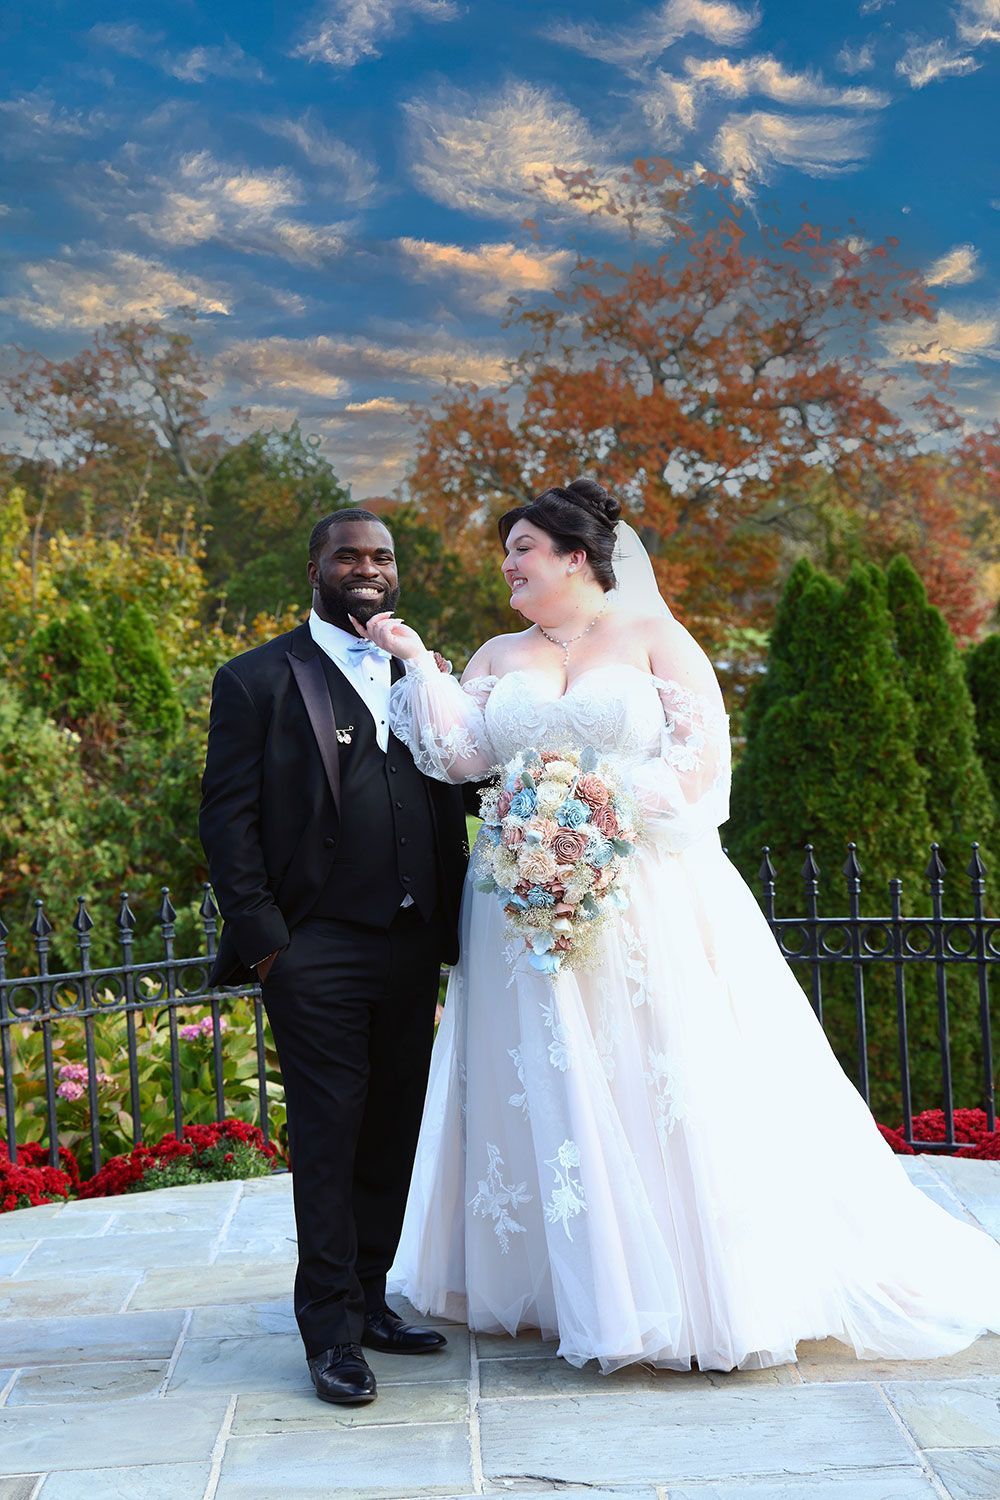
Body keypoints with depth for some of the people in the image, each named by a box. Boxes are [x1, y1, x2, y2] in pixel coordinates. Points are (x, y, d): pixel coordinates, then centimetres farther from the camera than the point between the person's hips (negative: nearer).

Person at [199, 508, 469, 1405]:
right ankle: (331, 1331, 11)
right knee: (327, 1140, 0)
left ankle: (368, 1299, 27)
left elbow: (456, 800, 18)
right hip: (318, 952, -5)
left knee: (393, 1135, 12)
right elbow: (227, 817, -4)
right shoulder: (259, 680, 1)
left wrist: (454, 920, 4)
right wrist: (262, 938, -11)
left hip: (413, 948, 5)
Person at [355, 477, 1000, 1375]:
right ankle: (589, 1291, 15)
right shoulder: (498, 659, 14)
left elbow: (704, 761, -5)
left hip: (648, 902, -3)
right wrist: (416, 662, -8)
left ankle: (717, 1289, 9)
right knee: (554, 1098, 4)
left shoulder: (654, 638, 4)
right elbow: (460, 754, -1)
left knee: (672, 1090, -3)